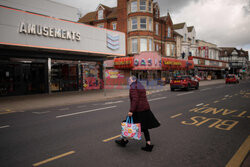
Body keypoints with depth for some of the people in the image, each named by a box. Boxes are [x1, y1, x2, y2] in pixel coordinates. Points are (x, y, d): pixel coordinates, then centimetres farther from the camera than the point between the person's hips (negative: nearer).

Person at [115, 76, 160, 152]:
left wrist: (131, 111, -25)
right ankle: (149, 145, 12)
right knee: (144, 127, 13)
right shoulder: (141, 87, 15)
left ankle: (124, 140, 27)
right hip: (145, 109, 8)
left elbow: (135, 100, -23)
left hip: (137, 111, -8)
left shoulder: (133, 88, -12)